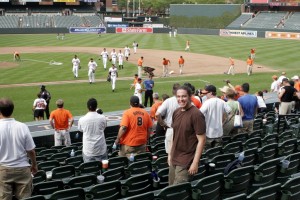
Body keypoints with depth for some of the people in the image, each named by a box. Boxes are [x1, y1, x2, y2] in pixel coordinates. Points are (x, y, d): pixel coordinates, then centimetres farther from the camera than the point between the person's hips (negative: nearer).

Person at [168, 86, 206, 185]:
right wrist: (170, 154, 15)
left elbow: (201, 140, -16)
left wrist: (195, 163, -18)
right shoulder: (176, 112, 6)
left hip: (186, 161, -7)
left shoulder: (196, 114, -16)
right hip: (174, 159, 7)